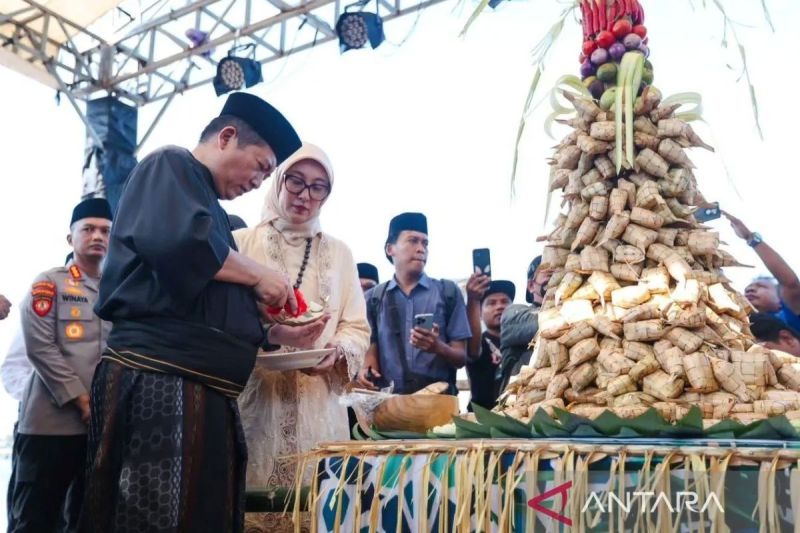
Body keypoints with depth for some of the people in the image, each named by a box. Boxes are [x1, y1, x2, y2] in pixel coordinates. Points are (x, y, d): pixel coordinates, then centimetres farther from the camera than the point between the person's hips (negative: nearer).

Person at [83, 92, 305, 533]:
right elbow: (177, 239, -23)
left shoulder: (212, 210, 27)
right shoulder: (170, 165, 1)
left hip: (203, 393, 10)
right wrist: (257, 275, -9)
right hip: (157, 381, -10)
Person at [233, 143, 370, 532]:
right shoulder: (240, 244, 5)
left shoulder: (338, 253, 14)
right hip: (252, 402, -2)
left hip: (318, 406, 2)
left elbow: (357, 328, 9)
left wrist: (336, 352, -12)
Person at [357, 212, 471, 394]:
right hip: (389, 397, 1)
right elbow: (371, 350, 14)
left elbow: (461, 357, 6)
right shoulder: (374, 298, 11)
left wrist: (438, 347, -13)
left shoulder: (448, 291, 7)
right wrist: (366, 370, -6)